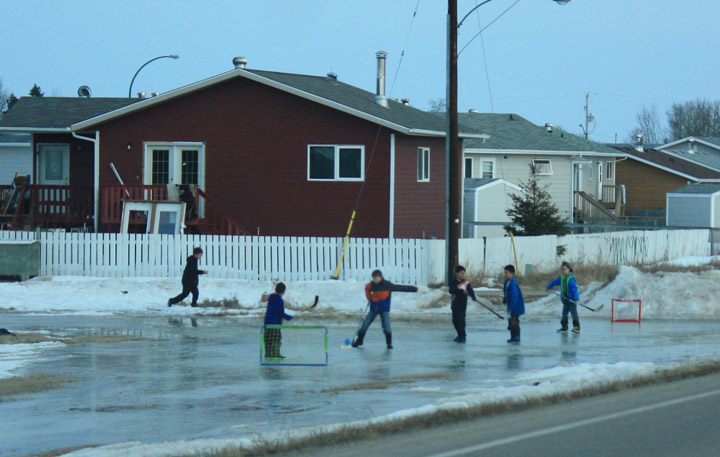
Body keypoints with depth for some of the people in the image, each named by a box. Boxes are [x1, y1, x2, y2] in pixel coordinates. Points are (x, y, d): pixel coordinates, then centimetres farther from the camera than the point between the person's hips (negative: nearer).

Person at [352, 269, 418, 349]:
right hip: (374, 308, 4)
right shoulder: (372, 284, -5)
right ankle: (359, 340, 21)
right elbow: (367, 289, 19)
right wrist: (370, 297, 5)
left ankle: (389, 343, -2)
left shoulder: (387, 285, -17)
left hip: (384, 309, -4)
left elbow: (400, 288, -20)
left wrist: (414, 289, -24)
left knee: (386, 326, -14)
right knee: (365, 324, 6)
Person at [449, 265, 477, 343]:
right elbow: (451, 291, -18)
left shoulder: (466, 282, -1)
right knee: (455, 320, 10)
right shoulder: (453, 282, -3)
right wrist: (461, 291, -30)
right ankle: (460, 335, 26)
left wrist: (473, 297, -32)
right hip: (455, 304, 2)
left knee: (461, 319, -13)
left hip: (463, 304, -2)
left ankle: (462, 336, -11)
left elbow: (470, 290, -13)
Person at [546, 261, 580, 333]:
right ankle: (564, 326, 21)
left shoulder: (571, 279, -18)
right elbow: (555, 282, 25)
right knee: (564, 312, 12)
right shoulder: (561, 278, 7)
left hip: (572, 299, -8)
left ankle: (576, 327, -6)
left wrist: (576, 299, -30)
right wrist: (548, 287, 37)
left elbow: (574, 289, -23)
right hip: (565, 299, 8)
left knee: (573, 312, -9)